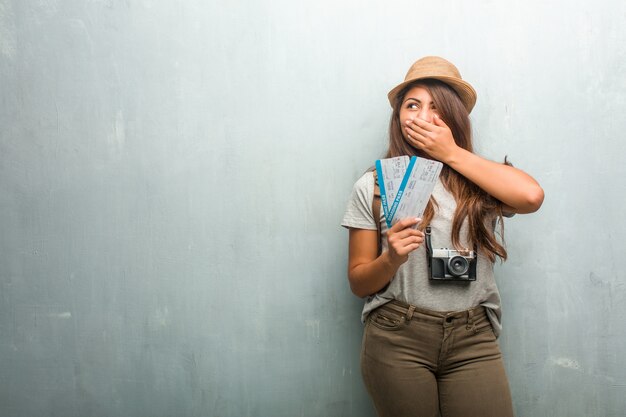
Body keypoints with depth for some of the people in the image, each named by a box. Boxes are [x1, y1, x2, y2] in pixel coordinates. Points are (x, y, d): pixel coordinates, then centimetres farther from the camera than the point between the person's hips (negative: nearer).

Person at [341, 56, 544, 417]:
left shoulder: (477, 180, 7)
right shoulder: (374, 186, 4)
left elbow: (531, 196, -16)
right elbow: (359, 282, 5)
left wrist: (452, 153, -7)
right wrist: (391, 258, -17)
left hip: (473, 340, 1)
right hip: (397, 339, -1)